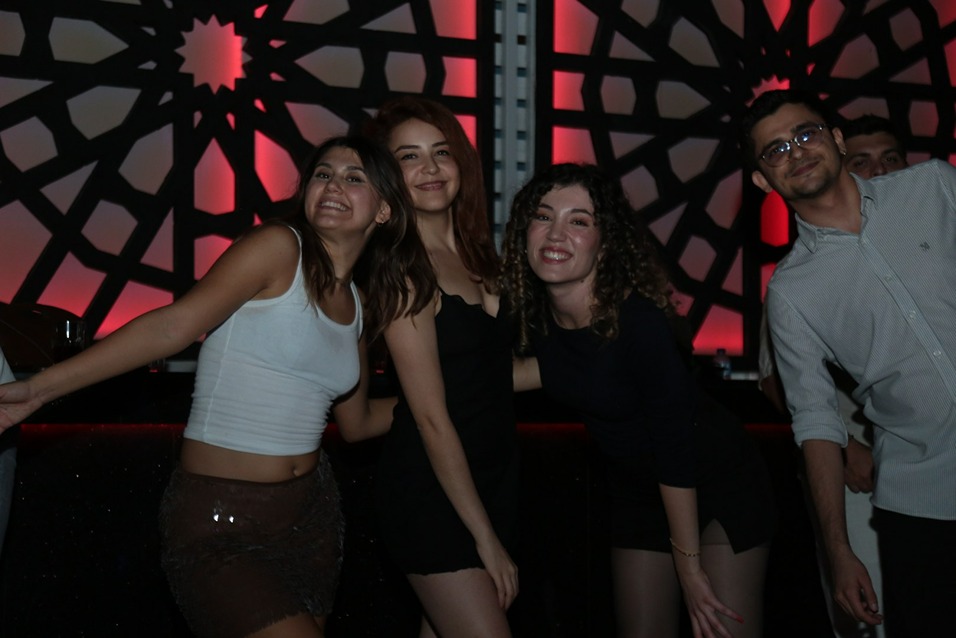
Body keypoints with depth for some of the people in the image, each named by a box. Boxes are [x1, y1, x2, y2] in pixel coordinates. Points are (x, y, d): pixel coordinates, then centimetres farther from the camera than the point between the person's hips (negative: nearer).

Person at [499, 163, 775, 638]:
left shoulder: (639, 319, -30)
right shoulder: (532, 312, -11)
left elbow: (675, 447, -25)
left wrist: (689, 566, -18)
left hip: (719, 486, -6)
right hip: (639, 491, 6)